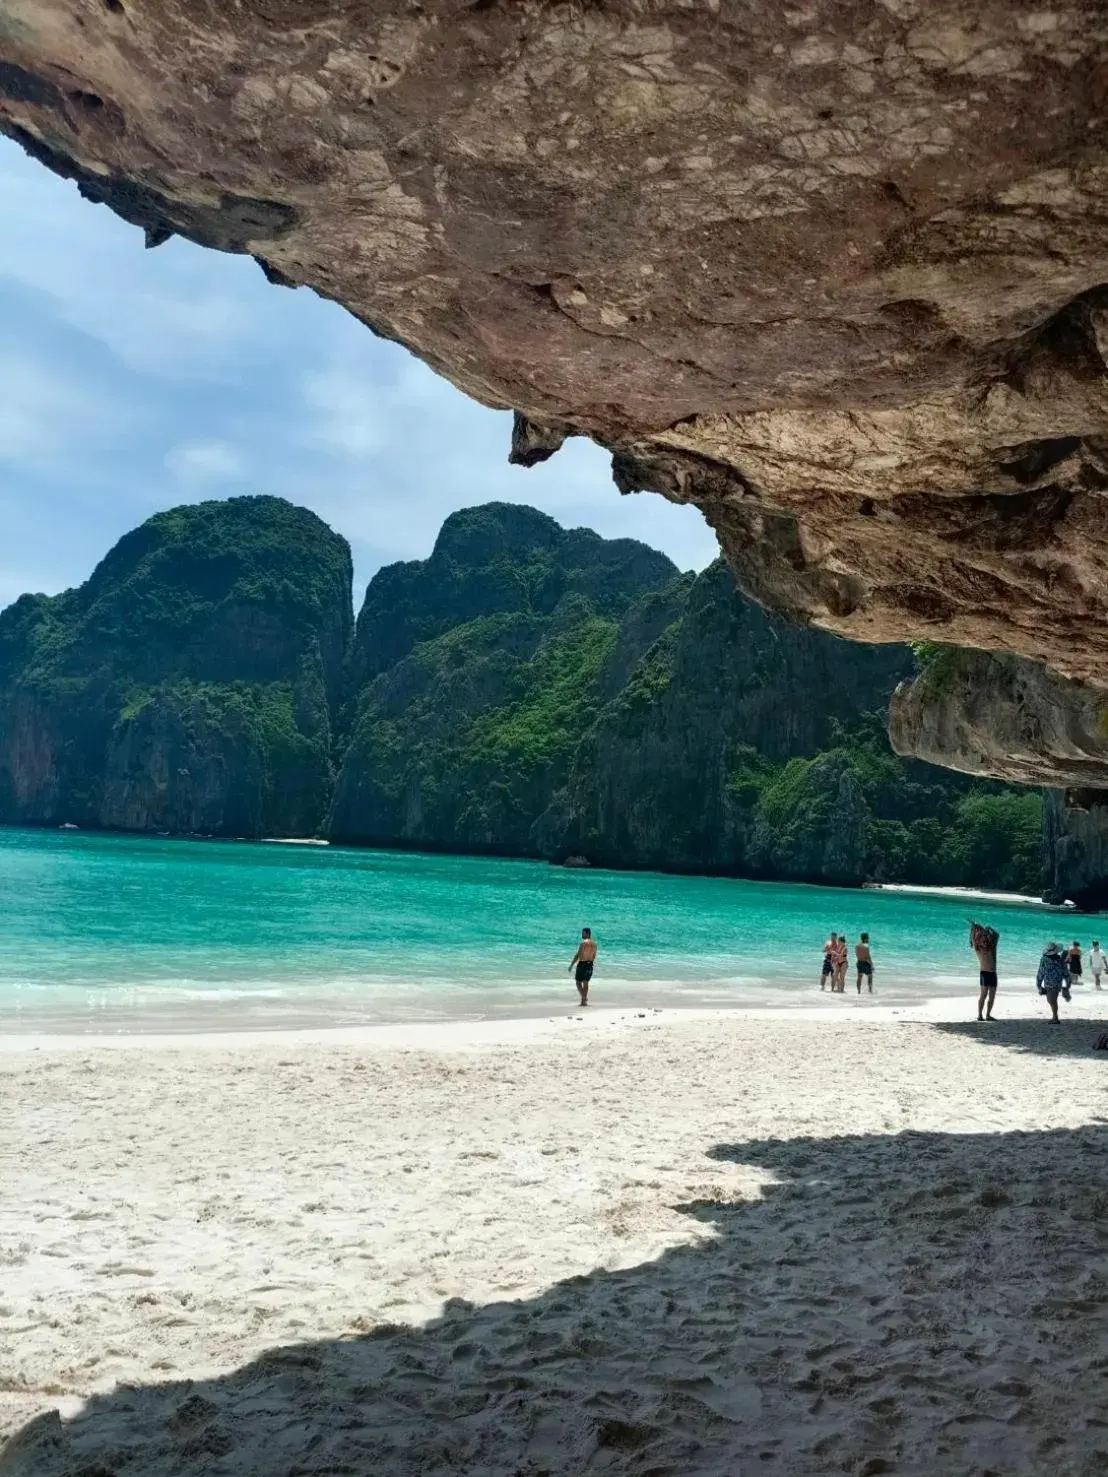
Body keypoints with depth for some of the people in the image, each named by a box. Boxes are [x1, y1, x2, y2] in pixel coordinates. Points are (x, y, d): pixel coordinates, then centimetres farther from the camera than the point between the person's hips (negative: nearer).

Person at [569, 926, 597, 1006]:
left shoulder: (583, 943, -16)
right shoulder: (594, 943, 7)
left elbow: (577, 955, -16)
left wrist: (571, 965, -11)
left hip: (582, 964, -7)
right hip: (590, 964, 7)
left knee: (579, 982, 3)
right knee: (586, 982, 15)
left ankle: (584, 997, -11)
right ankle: (584, 1000, 16)